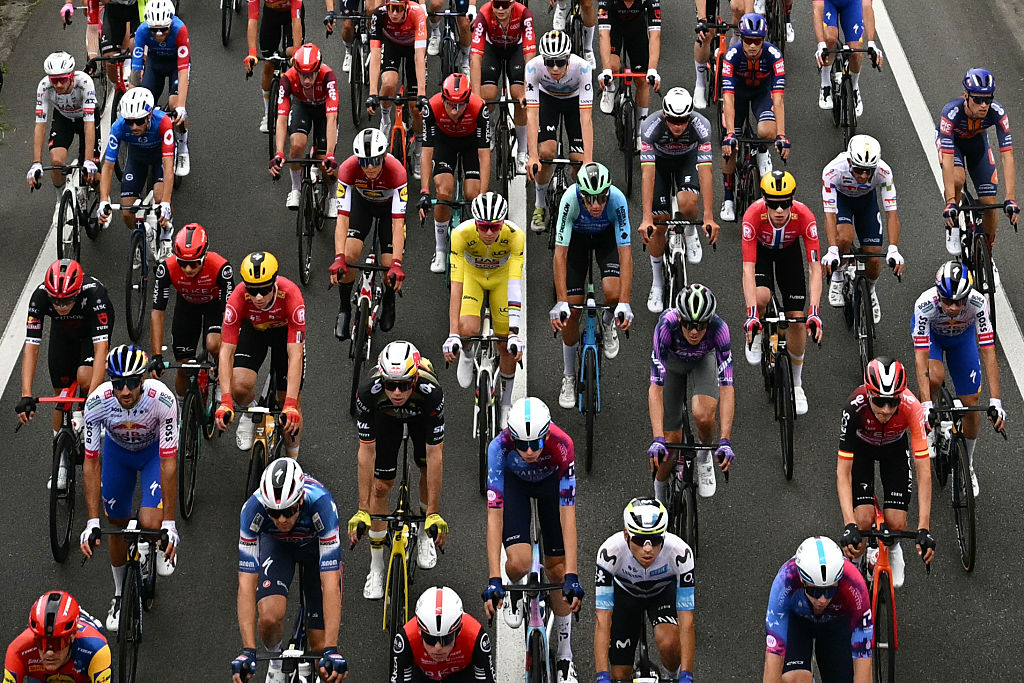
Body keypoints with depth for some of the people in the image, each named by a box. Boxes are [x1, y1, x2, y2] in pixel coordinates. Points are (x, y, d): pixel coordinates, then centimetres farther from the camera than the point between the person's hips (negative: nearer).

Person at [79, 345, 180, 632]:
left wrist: (169, 523, -34)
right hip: (117, 450, 2)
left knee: (150, 524, -21)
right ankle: (120, 595, 30)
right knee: (118, 526, 7)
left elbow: (169, 463, -33)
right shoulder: (97, 402, -33)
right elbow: (91, 463, -26)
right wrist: (92, 522, -31)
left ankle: (163, 544, 16)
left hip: (154, 450, -2)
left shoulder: (162, 399, -38)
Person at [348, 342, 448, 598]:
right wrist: (363, 510, -32)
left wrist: (434, 513, -35)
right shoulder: (369, 393, -41)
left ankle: (425, 533, 15)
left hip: (420, 413, 1)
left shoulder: (431, 392, -43)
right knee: (380, 486, -5)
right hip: (385, 415, 0)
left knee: (428, 468, -13)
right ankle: (376, 567, 7)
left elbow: (435, 456, -37)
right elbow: (366, 453, -33)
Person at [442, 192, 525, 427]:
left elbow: (515, 286, -40)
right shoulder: (461, 234, -37)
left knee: (506, 347, 0)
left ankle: (506, 403, 25)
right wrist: (453, 334, -45)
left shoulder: (515, 236, -37)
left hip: (502, 274, 0)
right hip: (471, 272, 0)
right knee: (468, 330, -24)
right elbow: (456, 287, -39)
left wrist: (515, 333, -48)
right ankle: (468, 353, 14)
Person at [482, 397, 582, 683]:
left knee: (556, 569, -1)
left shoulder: (562, 446, -39)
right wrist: (494, 580, -41)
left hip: (551, 481, 1)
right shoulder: (499, 447, -39)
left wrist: (571, 576, -40)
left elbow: (567, 516, -36)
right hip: (513, 481, 0)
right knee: (519, 563, -22)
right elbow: (494, 516, -37)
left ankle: (565, 655, 17)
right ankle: (514, 591, 16)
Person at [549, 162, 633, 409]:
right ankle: (569, 377, 13)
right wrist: (560, 303, -41)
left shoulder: (617, 199, -37)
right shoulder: (571, 198, -38)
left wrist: (625, 304, -42)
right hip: (577, 237, 0)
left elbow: (625, 252, -36)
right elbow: (560, 252, -36)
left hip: (607, 235, 0)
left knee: (613, 293, -26)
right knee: (571, 312, -5)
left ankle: (608, 323, 10)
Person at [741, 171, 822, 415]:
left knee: (797, 319, -4)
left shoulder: (804, 216, -37)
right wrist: (751, 314, -48)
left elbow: (815, 268, -36)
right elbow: (748, 268, -40)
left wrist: (814, 313, -45)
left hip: (789, 250, 1)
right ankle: (756, 334, 4)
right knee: (761, 297, -31)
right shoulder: (754, 215, -39)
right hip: (761, 248, -1)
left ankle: (797, 384, 17)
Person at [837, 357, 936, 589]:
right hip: (861, 446, -1)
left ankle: (893, 551, 26)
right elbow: (843, 472, -36)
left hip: (894, 447, 1)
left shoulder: (911, 407, -39)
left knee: (897, 524, -10)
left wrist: (923, 529, -42)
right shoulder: (855, 408, -40)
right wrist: (849, 525, -46)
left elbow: (923, 472, -37)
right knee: (864, 520, -19)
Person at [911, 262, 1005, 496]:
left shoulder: (978, 303, -38)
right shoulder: (925, 304, -41)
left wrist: (995, 402, -40)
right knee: (935, 376, -33)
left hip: (962, 336, 1)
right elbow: (921, 357, -40)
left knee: (971, 406, 0)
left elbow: (988, 353, -35)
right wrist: (926, 406, -46)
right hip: (931, 332, -1)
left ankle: (967, 465, 25)